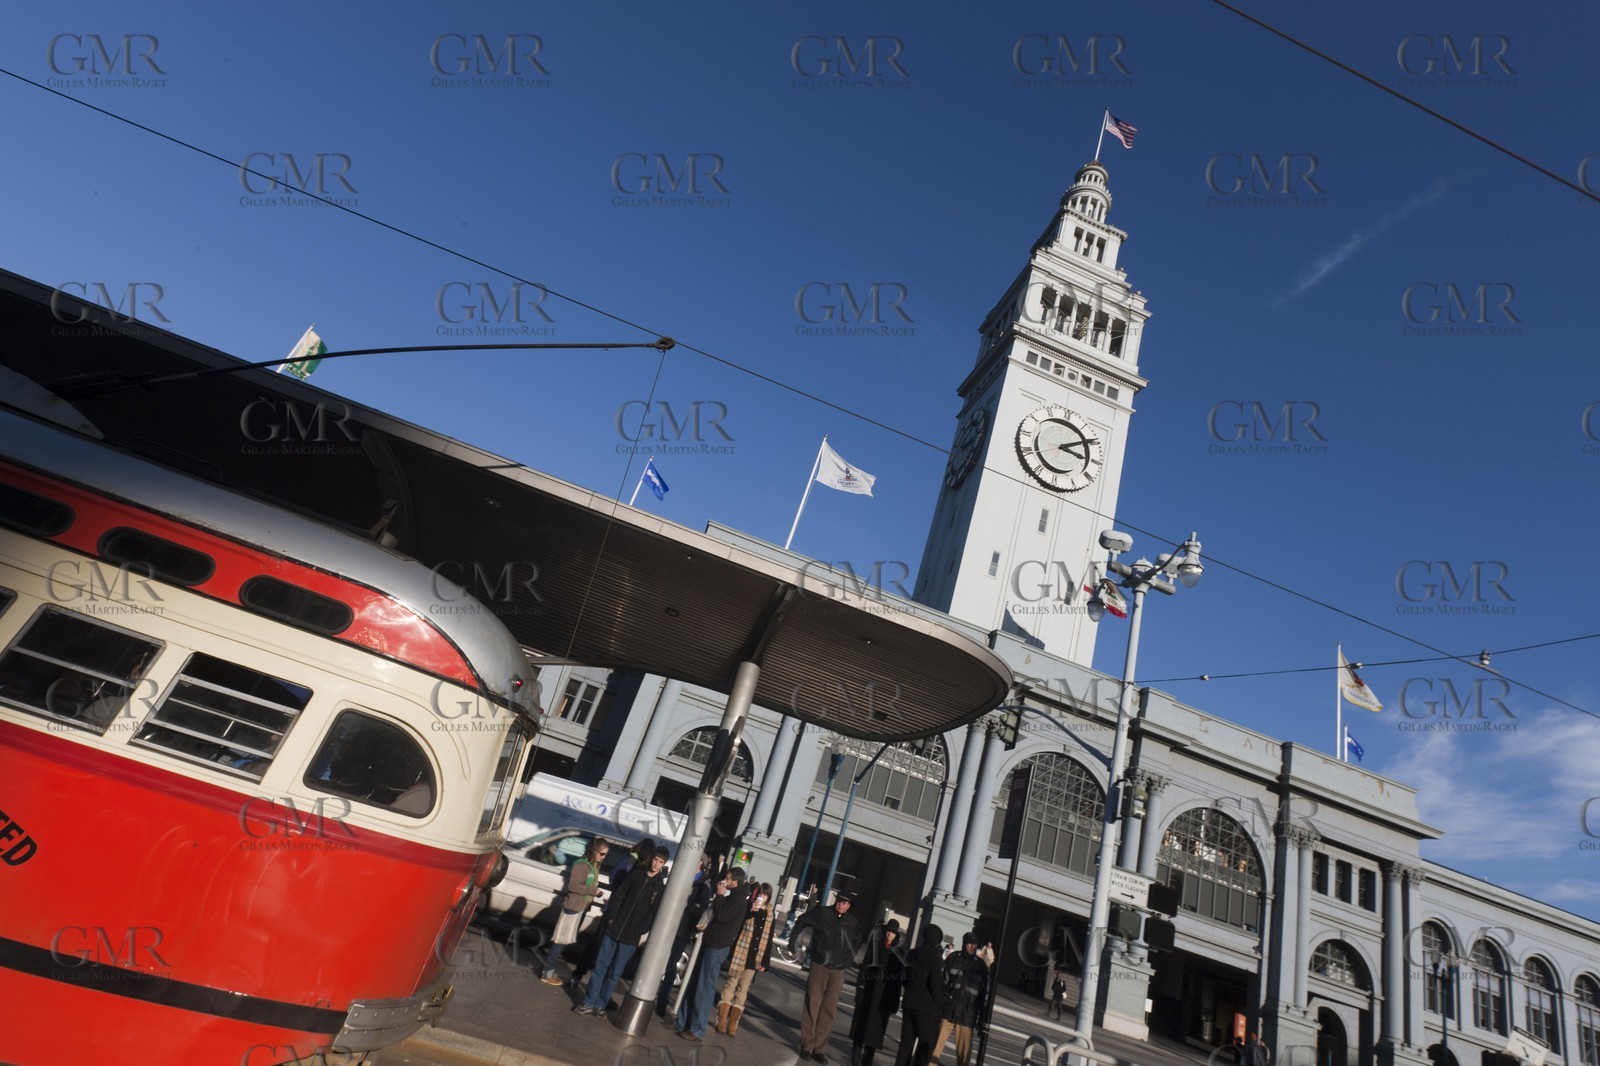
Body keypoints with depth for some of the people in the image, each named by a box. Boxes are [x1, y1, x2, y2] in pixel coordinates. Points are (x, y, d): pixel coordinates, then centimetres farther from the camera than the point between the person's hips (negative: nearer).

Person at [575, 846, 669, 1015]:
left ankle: (600, 1004, 17)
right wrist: (611, 917, -5)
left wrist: (641, 931, -12)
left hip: (631, 936, -2)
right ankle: (589, 1002, 13)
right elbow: (618, 895, 4)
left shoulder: (661, 886, -2)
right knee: (600, 966, 5)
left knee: (615, 972, 5)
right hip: (614, 928, 2)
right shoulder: (636, 873, 4)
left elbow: (654, 912, -5)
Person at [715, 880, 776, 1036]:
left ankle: (733, 1023, 10)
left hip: (755, 957, 3)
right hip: (740, 953, -3)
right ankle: (722, 1020, 8)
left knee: (743, 988, 5)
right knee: (731, 983, 1)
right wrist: (751, 910, -24)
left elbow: (768, 941, 9)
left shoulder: (770, 916, 8)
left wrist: (765, 962, 3)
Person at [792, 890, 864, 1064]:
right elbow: (802, 921, 6)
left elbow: (857, 942, 18)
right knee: (813, 1006, -2)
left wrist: (848, 959, 9)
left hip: (838, 971, 2)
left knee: (828, 1011, 4)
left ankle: (819, 1049, 11)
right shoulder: (822, 913, -7)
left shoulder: (854, 923, 0)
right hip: (819, 966, -2)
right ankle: (807, 1046, 8)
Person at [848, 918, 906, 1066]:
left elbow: (902, 975, 2)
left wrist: (895, 1001, -2)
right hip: (870, 989, -1)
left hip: (886, 994, 1)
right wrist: (860, 985, -9)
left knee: (877, 1026, 4)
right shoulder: (875, 945, 2)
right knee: (862, 1022, 3)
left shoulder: (899, 952, 3)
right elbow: (865, 964, 0)